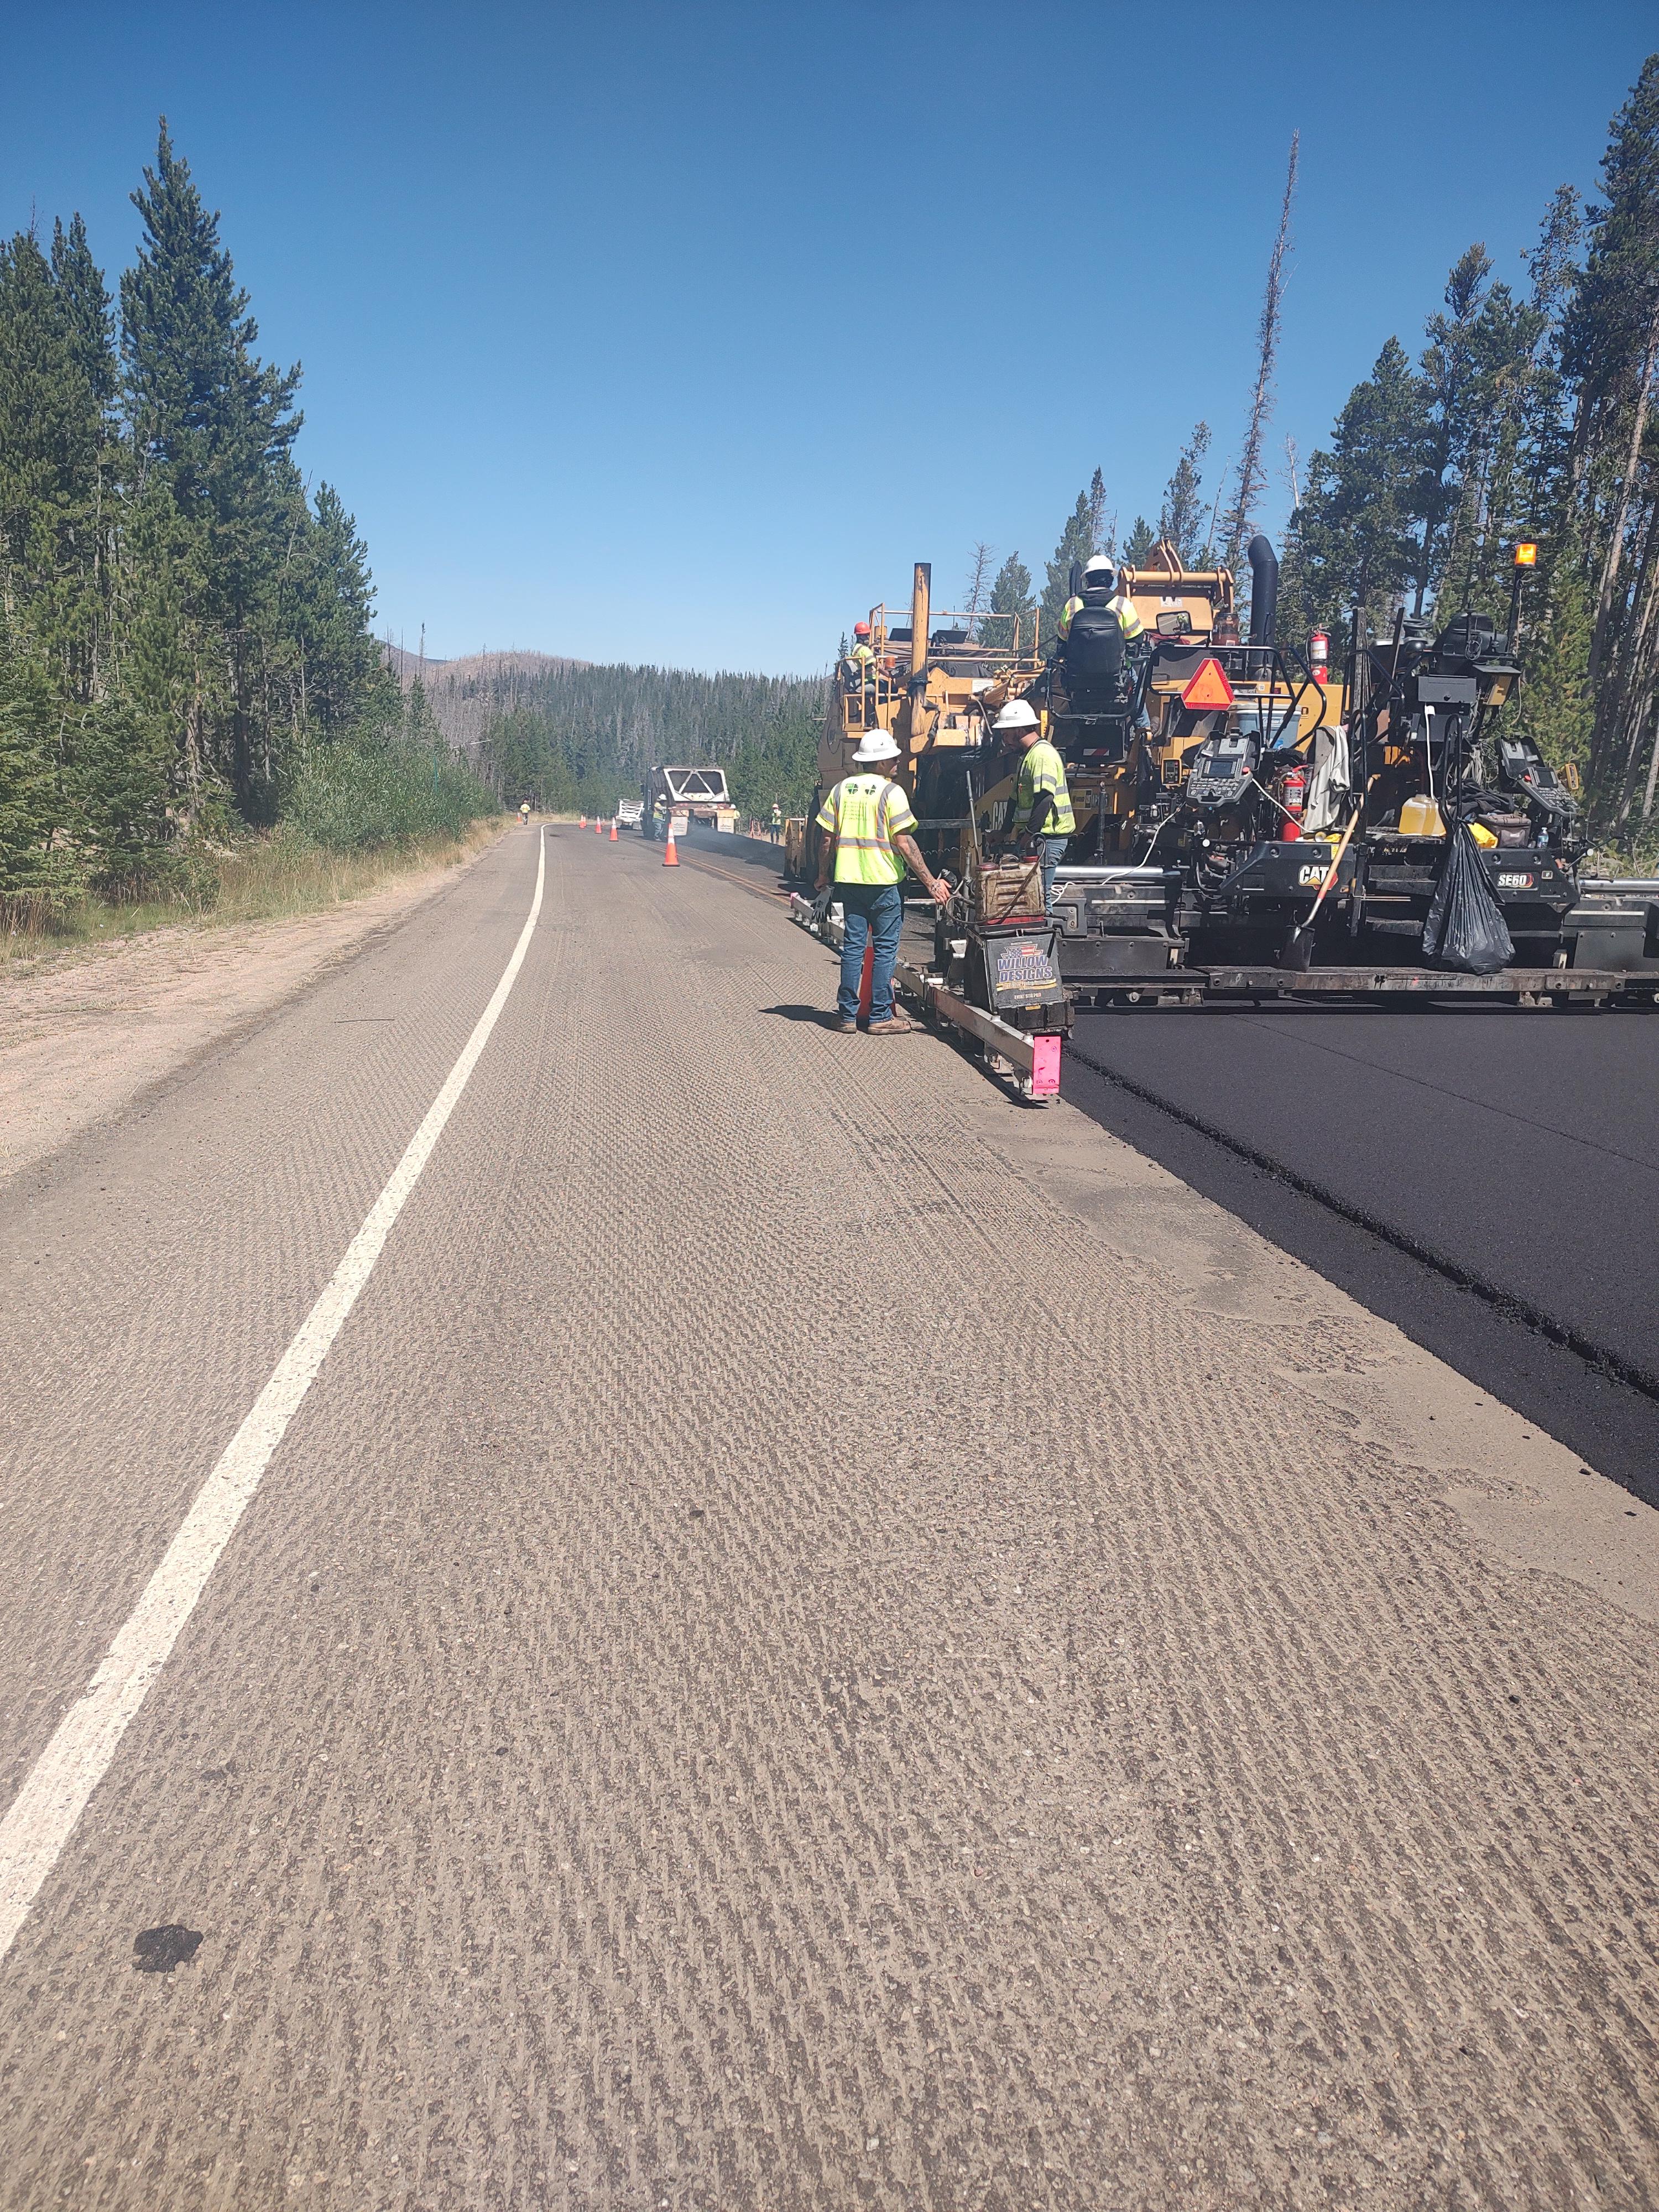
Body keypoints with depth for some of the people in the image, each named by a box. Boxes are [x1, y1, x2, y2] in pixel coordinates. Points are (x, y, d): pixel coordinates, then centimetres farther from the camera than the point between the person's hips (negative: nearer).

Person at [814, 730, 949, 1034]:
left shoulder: (842, 789, 7)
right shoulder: (891, 791, -7)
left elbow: (827, 839, 8)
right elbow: (904, 842, -13)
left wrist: (823, 875, 21)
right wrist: (930, 881, -11)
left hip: (849, 880, 5)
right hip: (883, 881, -5)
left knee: (853, 946, 10)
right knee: (885, 948, 3)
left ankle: (847, 1014, 11)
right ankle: (881, 1017, 5)